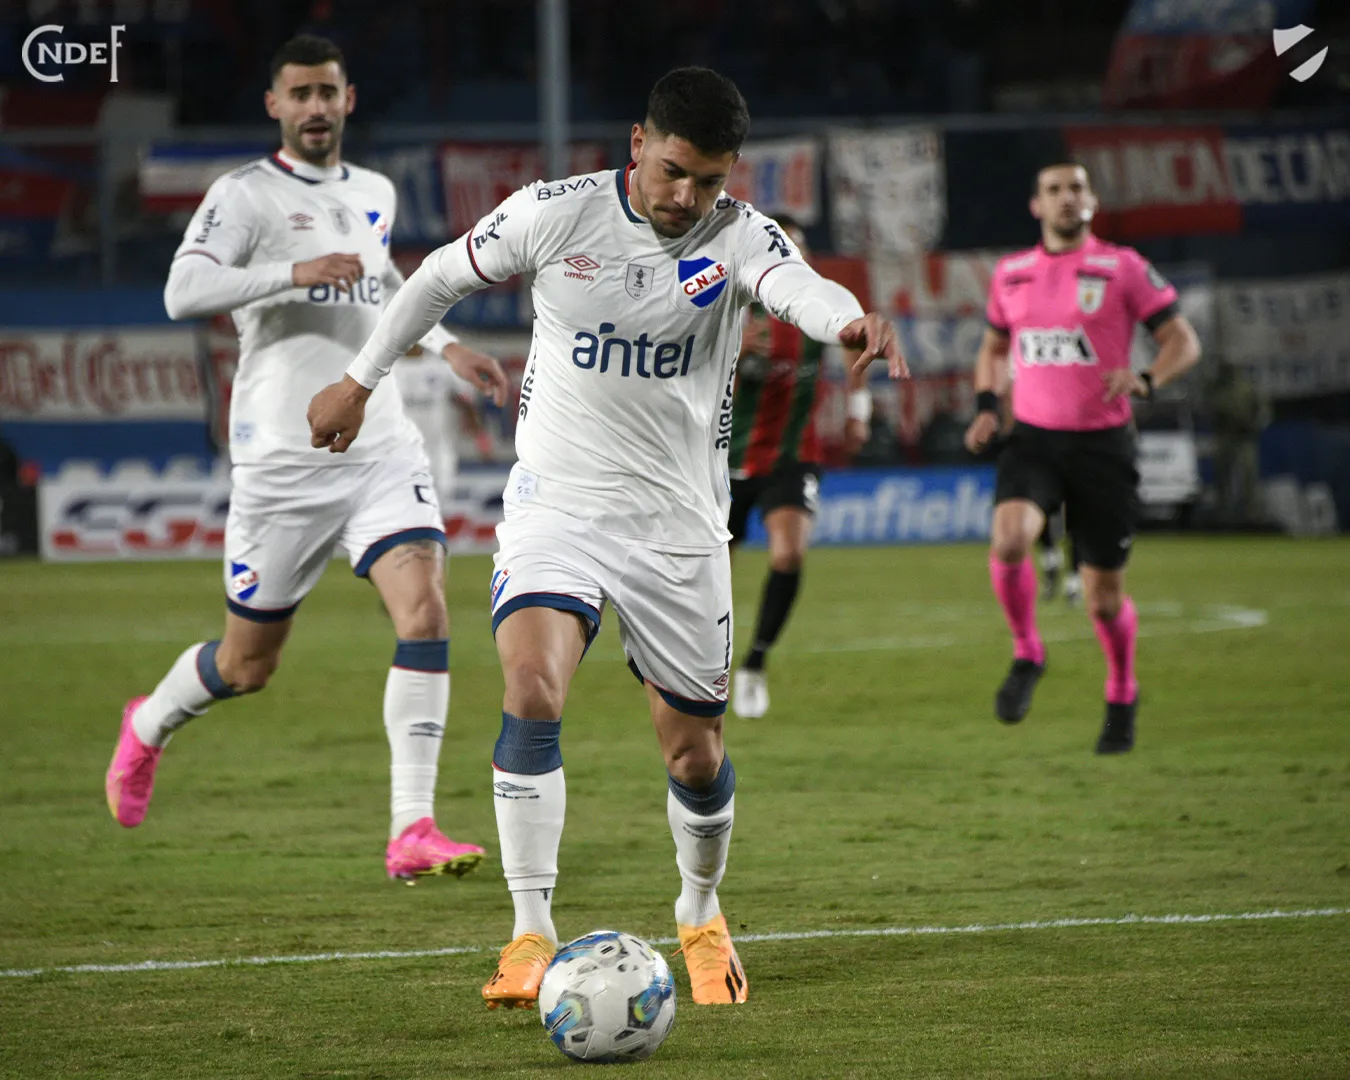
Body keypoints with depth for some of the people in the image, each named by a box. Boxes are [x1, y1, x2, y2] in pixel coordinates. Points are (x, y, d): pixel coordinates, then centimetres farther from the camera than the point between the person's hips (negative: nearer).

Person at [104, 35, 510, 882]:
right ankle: (148, 728, 41)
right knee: (248, 665, 7)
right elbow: (184, 292, -21)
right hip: (282, 458, -4)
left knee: (425, 608, -17)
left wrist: (446, 346, 23)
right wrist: (295, 273, -29)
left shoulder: (375, 195, 14)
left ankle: (413, 831, -17)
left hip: (380, 448, 4)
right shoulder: (245, 195, -6)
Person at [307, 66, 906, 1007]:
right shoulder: (558, 215, -8)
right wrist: (360, 382, 16)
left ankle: (701, 916, 36)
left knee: (696, 757, 6)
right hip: (557, 506, 0)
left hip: (679, 525, 1)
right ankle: (532, 937, -15)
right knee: (532, 693, -23)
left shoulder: (740, 236, -10)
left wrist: (850, 321, -57)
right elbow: (443, 276, 8)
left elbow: (797, 286, -34)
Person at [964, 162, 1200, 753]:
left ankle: (1121, 698, 30)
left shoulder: (1122, 267, -2)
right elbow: (994, 348, 25)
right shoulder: (1010, 274, 9)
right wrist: (987, 404, 6)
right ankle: (1026, 655, -3)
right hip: (1034, 439, 2)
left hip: (1102, 443, -2)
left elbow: (1184, 341, -2)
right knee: (1009, 537, -28)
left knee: (1104, 597, 2)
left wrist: (1145, 379, -22)